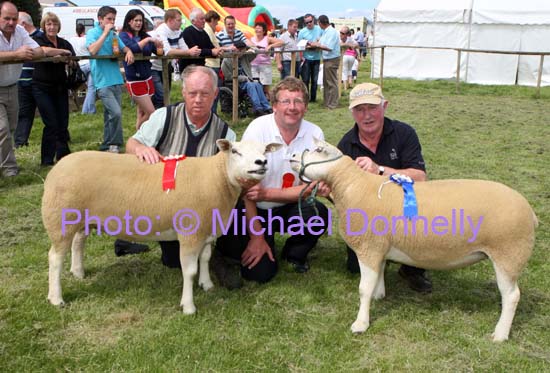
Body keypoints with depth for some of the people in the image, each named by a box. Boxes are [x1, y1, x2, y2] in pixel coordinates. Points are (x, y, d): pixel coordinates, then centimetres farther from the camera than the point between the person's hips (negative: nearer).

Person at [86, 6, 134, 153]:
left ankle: (106, 146, 20)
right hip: (103, 82, -6)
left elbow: (124, 48, 21)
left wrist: (129, 52, -3)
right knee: (116, 113, -19)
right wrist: (105, 33, -14)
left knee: (110, 115, 11)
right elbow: (92, 50, -19)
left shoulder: (114, 34, 14)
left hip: (116, 80, 6)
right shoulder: (92, 33, -2)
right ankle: (114, 144, -5)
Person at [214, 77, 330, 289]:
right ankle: (225, 245, 14)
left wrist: (267, 193, -25)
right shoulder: (258, 129, -18)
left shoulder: (314, 134, -10)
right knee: (261, 272, -16)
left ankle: (294, 255, 4)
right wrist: (257, 236, -18)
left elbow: (309, 187, -10)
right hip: (252, 208, -3)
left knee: (319, 214, -27)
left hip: (287, 208, 3)